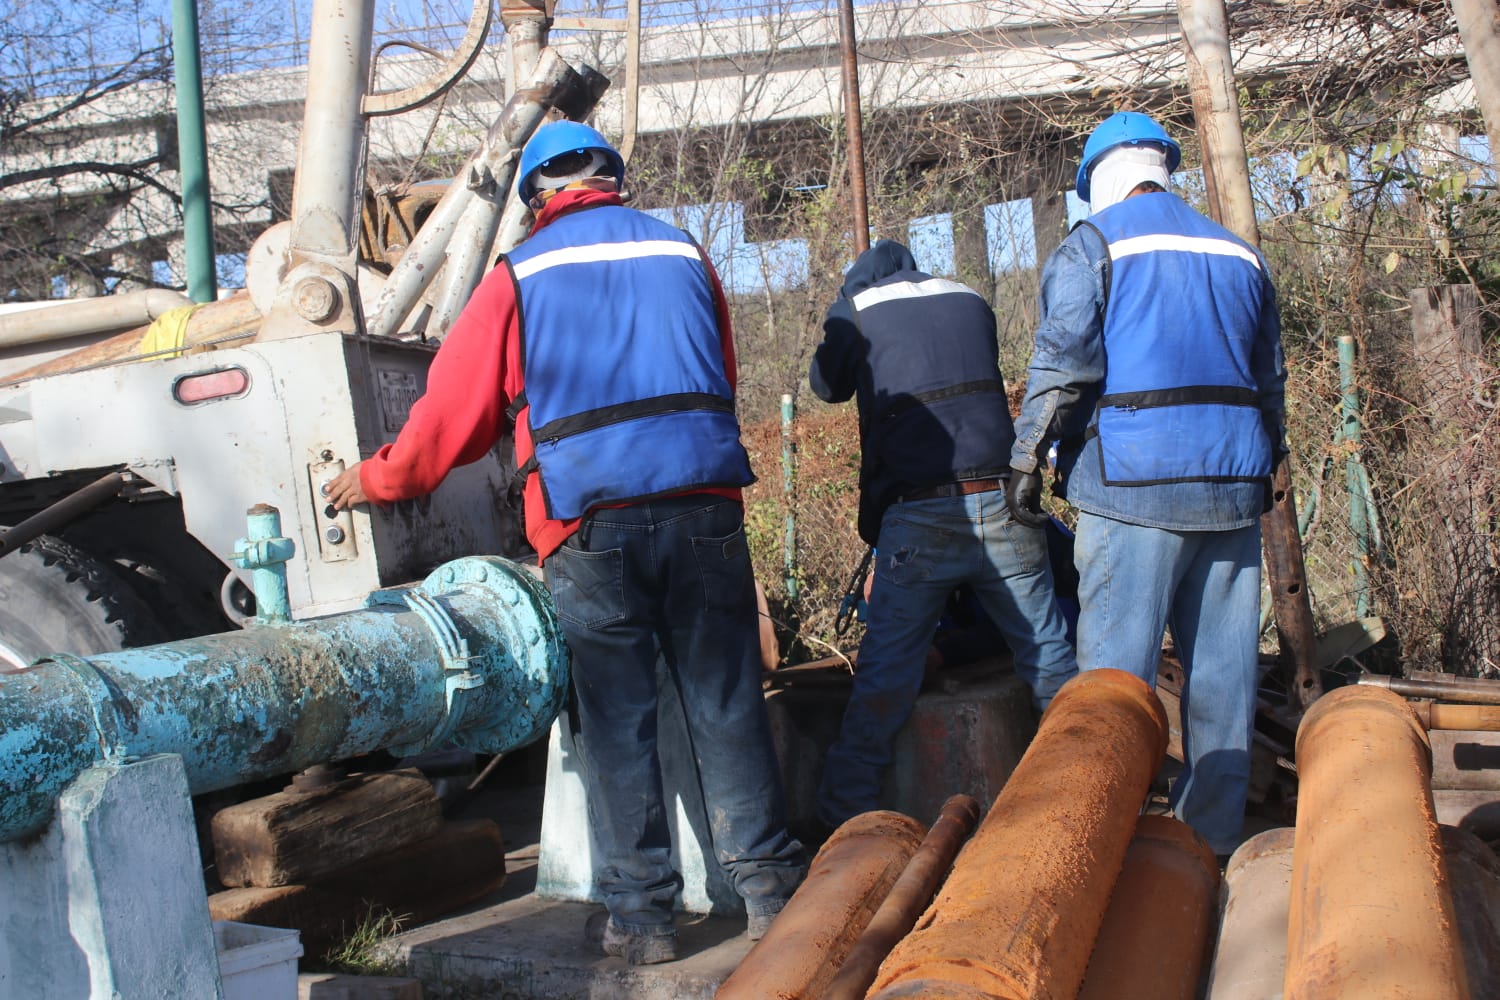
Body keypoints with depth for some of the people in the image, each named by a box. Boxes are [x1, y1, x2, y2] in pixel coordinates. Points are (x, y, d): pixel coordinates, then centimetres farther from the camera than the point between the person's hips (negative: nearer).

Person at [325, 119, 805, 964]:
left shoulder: (521, 276, 7)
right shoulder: (684, 254, 15)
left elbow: (455, 410, 9)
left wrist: (381, 481, 24)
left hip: (590, 522, -2)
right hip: (703, 507, 2)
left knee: (618, 721, 6)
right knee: (727, 705, 8)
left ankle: (642, 913, 11)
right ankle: (771, 888, 14)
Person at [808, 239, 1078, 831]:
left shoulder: (854, 309, 6)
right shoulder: (969, 301, 17)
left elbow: (828, 386, 22)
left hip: (918, 520, -3)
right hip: (1001, 505, 3)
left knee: (883, 679, 3)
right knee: (1048, 657, 12)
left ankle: (845, 821, 8)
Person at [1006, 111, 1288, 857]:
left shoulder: (1093, 245, 1)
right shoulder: (1238, 253, 18)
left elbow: (1061, 362, -9)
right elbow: (1270, 382, 23)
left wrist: (1026, 460, -4)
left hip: (1135, 484, -5)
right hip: (1233, 487, 6)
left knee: (1116, 670, -2)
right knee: (1222, 671, 9)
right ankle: (1212, 839, 17)